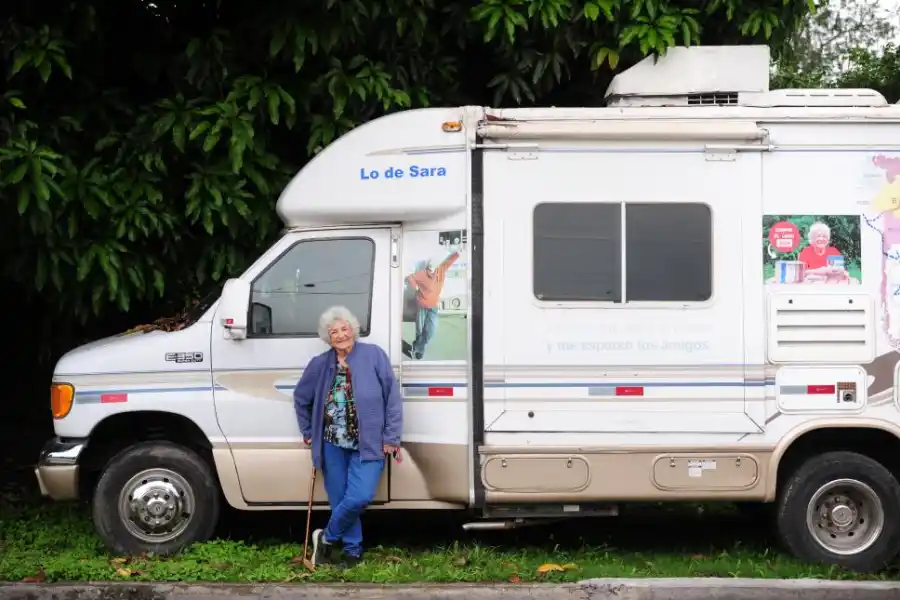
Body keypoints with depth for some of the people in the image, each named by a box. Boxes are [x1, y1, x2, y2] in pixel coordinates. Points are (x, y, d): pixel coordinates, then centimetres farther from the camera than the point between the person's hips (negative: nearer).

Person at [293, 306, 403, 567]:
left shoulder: (374, 355, -6)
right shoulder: (320, 364, 3)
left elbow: (393, 398, -5)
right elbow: (301, 398, 20)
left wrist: (391, 438, -8)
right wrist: (308, 432, 15)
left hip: (368, 445, -3)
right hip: (333, 445, 3)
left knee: (358, 498, -16)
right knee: (340, 501, 5)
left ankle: (327, 537, 7)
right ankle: (353, 550, 21)